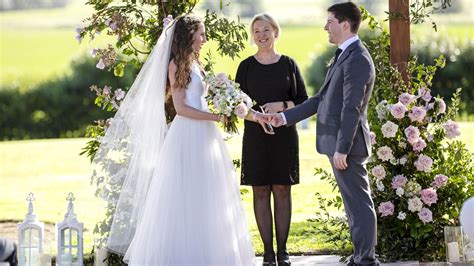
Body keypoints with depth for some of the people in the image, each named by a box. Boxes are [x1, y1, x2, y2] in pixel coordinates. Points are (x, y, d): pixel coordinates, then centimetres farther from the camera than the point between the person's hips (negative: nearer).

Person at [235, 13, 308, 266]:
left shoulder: (288, 64, 5)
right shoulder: (246, 66, 4)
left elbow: (303, 100, 6)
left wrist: (281, 106, -12)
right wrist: (256, 117, -17)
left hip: (284, 135, 0)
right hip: (256, 136, 0)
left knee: (282, 190, 2)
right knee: (261, 191, 1)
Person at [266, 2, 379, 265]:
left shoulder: (357, 59, -15)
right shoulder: (345, 56, 17)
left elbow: (351, 108, -20)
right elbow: (322, 98, 20)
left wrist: (341, 149, -22)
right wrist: (285, 117, 17)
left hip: (347, 144, -10)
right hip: (337, 143, 10)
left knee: (358, 202, -5)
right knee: (354, 202, 13)